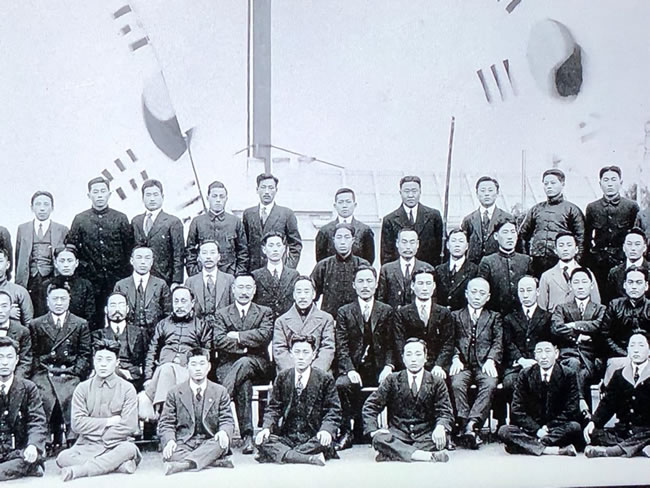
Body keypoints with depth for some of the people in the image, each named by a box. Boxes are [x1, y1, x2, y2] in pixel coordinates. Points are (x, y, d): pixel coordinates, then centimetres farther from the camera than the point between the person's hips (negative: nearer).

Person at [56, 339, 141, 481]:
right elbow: (77, 423, -5)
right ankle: (120, 465, -29)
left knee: (129, 449, -35)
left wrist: (102, 439, -9)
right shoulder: (82, 388, 6)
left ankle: (78, 470, -32)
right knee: (63, 457, -29)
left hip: (115, 445, -1)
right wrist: (109, 421, -8)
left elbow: (130, 426, -8)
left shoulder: (127, 388, 2)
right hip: (87, 446, 2)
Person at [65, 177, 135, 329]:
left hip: (117, 280, 0)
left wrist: (124, 268, 0)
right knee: (92, 321, 0)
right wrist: (82, 265, 1)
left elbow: (130, 247, 6)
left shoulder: (121, 218, 7)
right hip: (90, 280, 0)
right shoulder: (80, 219, 8)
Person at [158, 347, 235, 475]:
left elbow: (227, 420, 6)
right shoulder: (174, 393, 9)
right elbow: (166, 423, 5)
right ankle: (218, 462, -34)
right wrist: (170, 441, -18)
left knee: (221, 443, -35)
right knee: (169, 454, -35)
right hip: (183, 444, 0)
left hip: (209, 443, 0)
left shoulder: (220, 392, 10)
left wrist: (223, 432, -20)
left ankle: (184, 464, -47)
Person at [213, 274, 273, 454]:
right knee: (244, 383, -34)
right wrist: (245, 345, -11)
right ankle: (247, 435, -40)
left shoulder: (265, 312, 14)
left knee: (244, 363, -38)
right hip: (228, 365, 0)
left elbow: (265, 335, -6)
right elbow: (219, 342, -2)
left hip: (257, 365, 0)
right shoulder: (221, 314, 14)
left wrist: (237, 336, -7)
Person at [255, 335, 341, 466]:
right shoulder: (282, 378, 9)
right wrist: (267, 427, -11)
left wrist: (326, 430, -21)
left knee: (324, 443, -37)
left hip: (313, 437, -3)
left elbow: (333, 411, 0)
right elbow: (274, 408, 9)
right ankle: (312, 459, -34)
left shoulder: (325, 379, 1)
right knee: (262, 441, -26)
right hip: (286, 437, 3)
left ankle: (278, 455, -24)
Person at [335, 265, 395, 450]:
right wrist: (350, 370, -15)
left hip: (378, 369, 0)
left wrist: (388, 367, -12)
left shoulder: (386, 311, 13)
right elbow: (341, 346, 1)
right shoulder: (344, 312, 10)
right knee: (342, 384, -31)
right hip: (354, 368, 0)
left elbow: (391, 344, 6)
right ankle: (347, 431, -18)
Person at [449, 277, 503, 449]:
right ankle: (464, 425, -35)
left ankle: (472, 423, -41)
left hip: (484, 364, 0)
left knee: (490, 384, -33)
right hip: (463, 364, 0)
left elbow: (498, 343, 8)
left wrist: (490, 360, -12)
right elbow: (451, 341, 9)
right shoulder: (456, 316, 20)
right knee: (456, 384, -32)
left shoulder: (494, 317, 21)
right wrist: (455, 358, -11)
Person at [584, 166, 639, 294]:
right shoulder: (592, 208, 9)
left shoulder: (631, 206, 4)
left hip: (623, 263, -1)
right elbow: (586, 239, 11)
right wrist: (586, 265, 7)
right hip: (598, 263, 1)